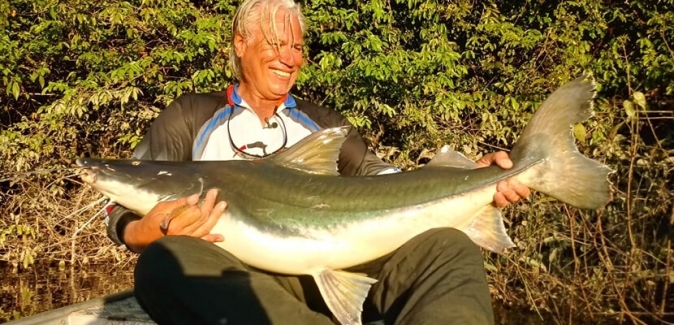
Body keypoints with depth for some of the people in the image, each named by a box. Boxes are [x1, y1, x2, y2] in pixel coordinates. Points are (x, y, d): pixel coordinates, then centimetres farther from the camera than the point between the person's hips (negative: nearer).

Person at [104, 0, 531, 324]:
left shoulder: (323, 123, 22)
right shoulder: (192, 115, 13)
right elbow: (125, 207, 8)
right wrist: (146, 234, -18)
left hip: (332, 265, 3)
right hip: (235, 272, -2)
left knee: (449, 247, -20)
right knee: (167, 261, -36)